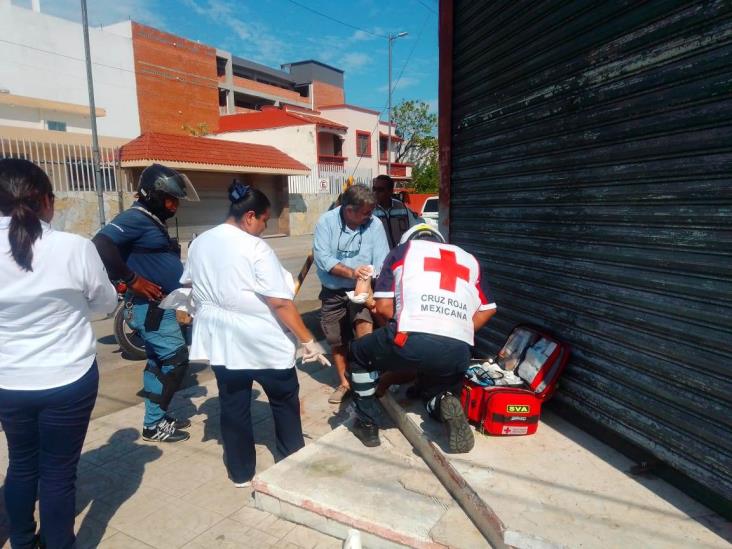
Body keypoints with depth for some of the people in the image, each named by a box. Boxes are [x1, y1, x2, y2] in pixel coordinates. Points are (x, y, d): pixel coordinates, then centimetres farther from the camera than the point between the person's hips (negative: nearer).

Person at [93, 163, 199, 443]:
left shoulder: (153, 220, 15)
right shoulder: (135, 217, -15)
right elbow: (101, 244, -28)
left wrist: (181, 284, 8)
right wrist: (133, 280, -25)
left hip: (158, 306, 10)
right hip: (149, 307, -10)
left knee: (158, 362, 16)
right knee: (176, 359, -5)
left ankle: (157, 418, 28)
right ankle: (154, 424, 7)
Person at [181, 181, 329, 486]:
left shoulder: (198, 244, 3)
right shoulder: (256, 248, -18)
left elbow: (192, 289, 15)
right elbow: (280, 302, -22)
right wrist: (307, 340, -16)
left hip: (221, 340, 6)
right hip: (263, 342, -6)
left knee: (233, 405, 15)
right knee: (285, 400, 16)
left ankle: (240, 471, 28)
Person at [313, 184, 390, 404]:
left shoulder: (375, 224, -13)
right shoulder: (326, 221, -12)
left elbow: (381, 262, -16)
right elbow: (322, 258, -18)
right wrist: (351, 273, -30)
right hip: (333, 292, 2)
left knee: (366, 331, -22)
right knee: (337, 342, 12)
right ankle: (344, 383, 33)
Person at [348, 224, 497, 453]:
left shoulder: (402, 250, 19)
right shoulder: (468, 259, 28)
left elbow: (383, 307, 10)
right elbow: (487, 310, 22)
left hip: (411, 343, -3)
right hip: (459, 354, 4)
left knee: (359, 354, 26)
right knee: (436, 391, 33)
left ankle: (367, 425, 25)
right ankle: (444, 404, 0)